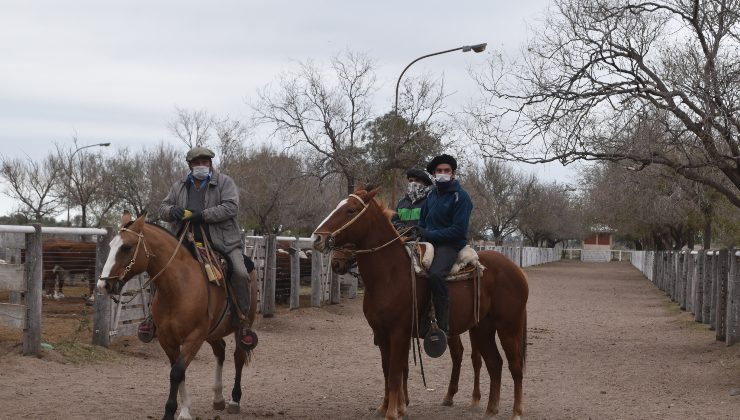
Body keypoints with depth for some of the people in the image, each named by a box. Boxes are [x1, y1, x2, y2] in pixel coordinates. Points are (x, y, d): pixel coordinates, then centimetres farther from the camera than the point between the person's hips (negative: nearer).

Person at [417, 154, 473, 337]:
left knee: (435, 274, -36)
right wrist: (420, 232, 2)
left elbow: (459, 230, -15)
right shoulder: (432, 194, 15)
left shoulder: (461, 197, -7)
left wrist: (430, 234, -17)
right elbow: (423, 220, 25)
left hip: (451, 245, -8)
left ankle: (442, 326, -34)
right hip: (429, 242, 8)